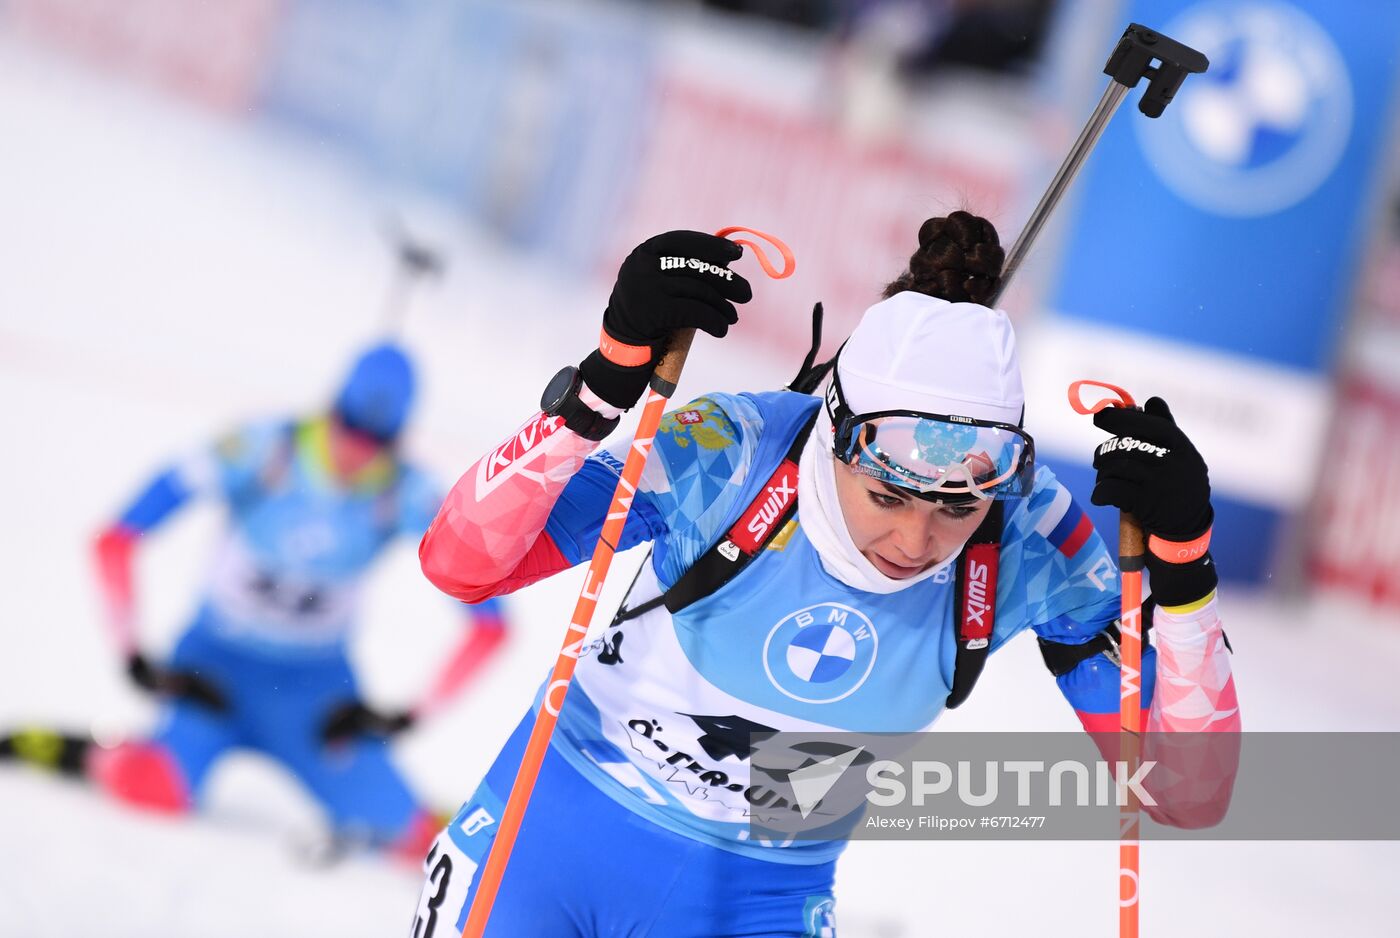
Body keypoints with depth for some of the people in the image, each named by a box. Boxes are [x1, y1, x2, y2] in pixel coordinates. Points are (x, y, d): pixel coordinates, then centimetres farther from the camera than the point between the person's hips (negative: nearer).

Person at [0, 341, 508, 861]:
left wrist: (410, 716, -10)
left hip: (317, 685, 2)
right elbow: (114, 540, -17)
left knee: (412, 838, -15)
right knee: (158, 788, -30)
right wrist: (135, 658, -17)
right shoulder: (259, 451, -19)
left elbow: (489, 622, -7)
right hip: (217, 662, -2)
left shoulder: (411, 498, -13)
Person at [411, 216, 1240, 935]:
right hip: (557, 827, -1)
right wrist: (610, 376, -42)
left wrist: (1180, 559, -34)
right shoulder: (733, 455, -27)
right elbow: (459, 563, -30)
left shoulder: (1031, 542, -20)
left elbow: (1188, 796, -20)